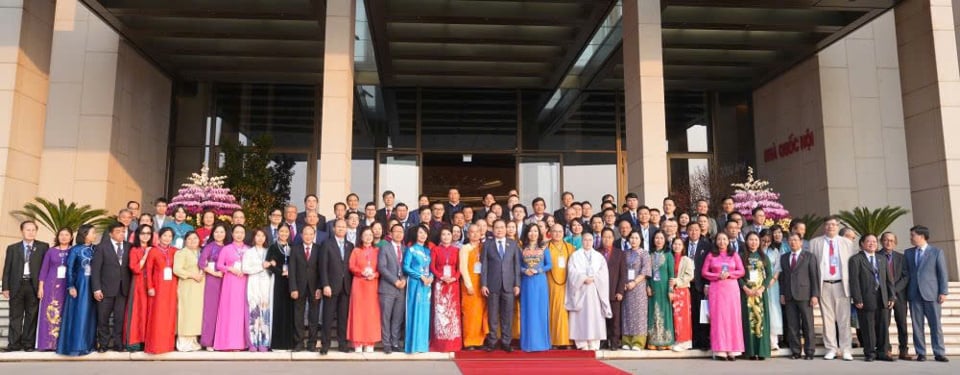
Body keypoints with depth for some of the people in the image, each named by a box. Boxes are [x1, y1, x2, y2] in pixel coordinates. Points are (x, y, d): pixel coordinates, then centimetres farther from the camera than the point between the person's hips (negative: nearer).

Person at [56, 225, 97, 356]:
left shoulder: (94, 249, 6)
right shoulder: (75, 250, -4)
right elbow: (69, 269, -5)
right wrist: (71, 286, -11)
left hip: (91, 285, 4)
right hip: (79, 285, -4)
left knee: (89, 315, 8)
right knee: (77, 314, -2)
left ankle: (88, 344, 15)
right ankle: (75, 345, 4)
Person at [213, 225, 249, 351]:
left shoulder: (249, 250, 11)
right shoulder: (226, 249, 5)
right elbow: (219, 265, 2)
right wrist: (231, 269, -12)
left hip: (244, 282, 2)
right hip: (230, 282, -2)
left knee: (242, 310, -1)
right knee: (229, 310, -5)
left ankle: (240, 342, 2)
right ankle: (229, 342, -3)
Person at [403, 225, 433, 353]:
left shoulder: (428, 250, 15)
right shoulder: (411, 249, -1)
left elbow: (431, 268, 15)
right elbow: (406, 267, -9)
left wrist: (431, 277, -6)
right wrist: (421, 277, -15)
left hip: (427, 285, 5)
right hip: (415, 284, -5)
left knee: (425, 313, 5)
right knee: (415, 312, -6)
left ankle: (423, 344, 9)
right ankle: (414, 345, -3)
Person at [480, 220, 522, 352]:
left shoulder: (513, 244, 10)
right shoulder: (487, 244, 7)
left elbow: (517, 265, 7)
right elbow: (484, 265, 3)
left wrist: (517, 284, 1)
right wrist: (483, 284, -4)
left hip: (508, 285, 1)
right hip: (492, 285, -1)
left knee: (507, 315, 2)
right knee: (492, 315, 3)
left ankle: (506, 342, 9)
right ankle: (492, 342, 11)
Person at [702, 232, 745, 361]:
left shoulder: (734, 255, 10)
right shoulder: (711, 255, 7)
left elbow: (741, 271, 5)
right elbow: (704, 272, 4)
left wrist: (729, 274, -11)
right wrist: (717, 276, -11)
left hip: (731, 288, 1)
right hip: (716, 288, -1)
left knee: (732, 316, -2)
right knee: (718, 317, -4)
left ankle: (733, 350, 1)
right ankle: (720, 350, -3)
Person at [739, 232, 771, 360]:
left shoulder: (763, 256, 10)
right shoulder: (741, 256, 5)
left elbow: (769, 274, 4)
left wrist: (762, 288, -10)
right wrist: (746, 289, -12)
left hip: (761, 292, 1)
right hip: (746, 292, -1)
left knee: (761, 319, -1)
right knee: (748, 320, -3)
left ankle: (762, 350, 1)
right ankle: (751, 351, -1)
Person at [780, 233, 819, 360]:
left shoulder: (809, 257, 4)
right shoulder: (784, 258, 15)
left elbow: (815, 276, -1)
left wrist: (815, 295, -8)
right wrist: (782, 293, 5)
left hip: (805, 295, -3)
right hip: (789, 296, 3)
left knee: (807, 325, 0)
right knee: (792, 325, 2)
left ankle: (809, 352, 6)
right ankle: (795, 351, 9)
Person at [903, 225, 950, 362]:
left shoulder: (937, 252, 3)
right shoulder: (908, 253, 12)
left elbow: (942, 273, 0)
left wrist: (943, 292, -6)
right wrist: (905, 291, 4)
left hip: (931, 294, -3)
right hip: (914, 294, 3)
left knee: (936, 325, 0)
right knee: (917, 325, 2)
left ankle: (939, 353, 6)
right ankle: (921, 353, 7)